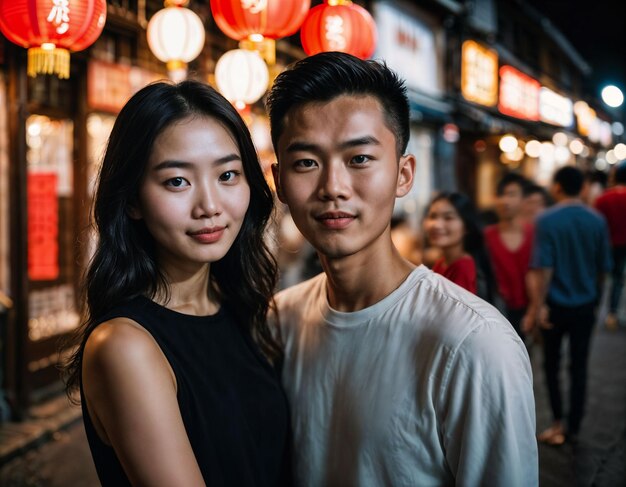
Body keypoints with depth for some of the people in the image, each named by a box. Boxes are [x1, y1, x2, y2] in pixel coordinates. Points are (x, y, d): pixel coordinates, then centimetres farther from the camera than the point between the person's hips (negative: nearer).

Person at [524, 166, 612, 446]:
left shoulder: (546, 220, -14)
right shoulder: (597, 221, -4)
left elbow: (542, 268, -19)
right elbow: (604, 268, 3)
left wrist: (537, 307, -14)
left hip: (556, 304, -2)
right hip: (585, 306, 3)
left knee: (551, 364, 13)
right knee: (579, 367, 11)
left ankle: (558, 423, 12)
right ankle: (573, 427, 17)